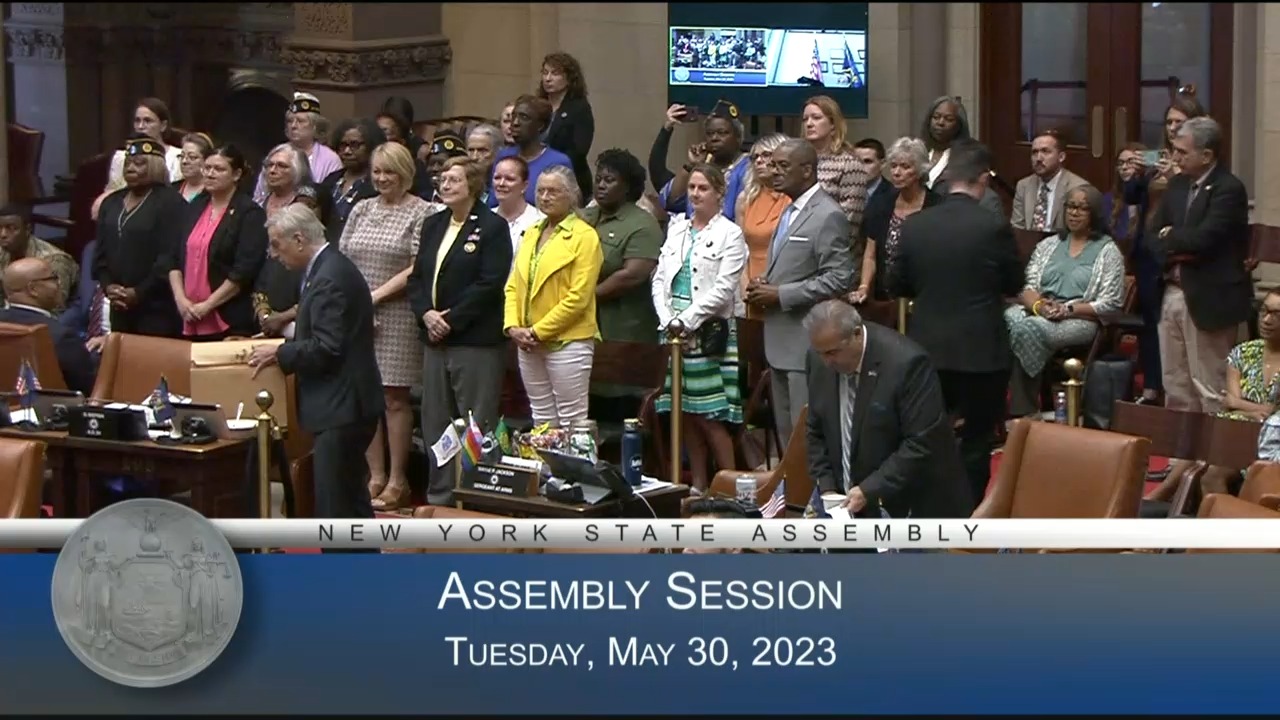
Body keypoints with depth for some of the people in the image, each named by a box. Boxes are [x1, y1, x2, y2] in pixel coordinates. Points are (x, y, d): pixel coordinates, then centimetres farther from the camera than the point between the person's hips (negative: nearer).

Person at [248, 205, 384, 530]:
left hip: (341, 407, -11)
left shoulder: (330, 277, -18)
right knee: (352, 501, 18)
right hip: (343, 405, 11)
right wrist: (281, 350, 9)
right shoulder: (330, 268, 14)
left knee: (334, 507, -8)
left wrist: (279, 353, -11)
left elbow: (326, 349, -23)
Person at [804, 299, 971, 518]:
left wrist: (869, 490, -24)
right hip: (852, 501, 5)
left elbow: (923, 444, -22)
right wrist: (826, 487, -4)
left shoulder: (906, 361, -23)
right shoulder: (818, 359, -3)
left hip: (913, 507, -5)